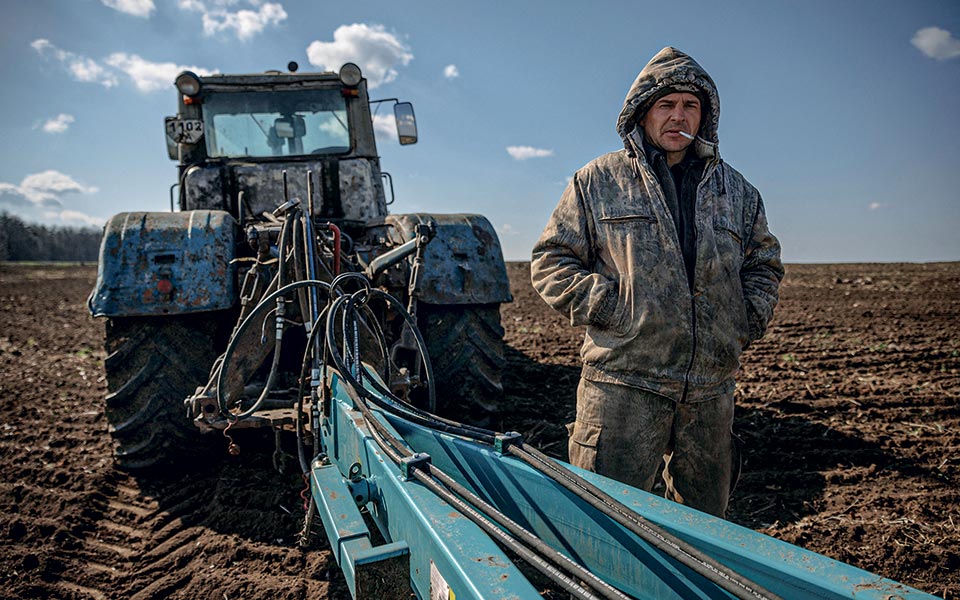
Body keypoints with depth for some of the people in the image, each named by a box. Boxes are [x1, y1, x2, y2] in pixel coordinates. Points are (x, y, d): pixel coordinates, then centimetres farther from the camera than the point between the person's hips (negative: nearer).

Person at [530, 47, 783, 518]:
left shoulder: (736, 191, 16)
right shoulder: (597, 182, 4)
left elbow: (764, 262, 26)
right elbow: (550, 261, 2)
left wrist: (749, 319, 10)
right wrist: (607, 307, -10)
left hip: (711, 387, 5)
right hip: (622, 381, -4)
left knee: (704, 520, 18)